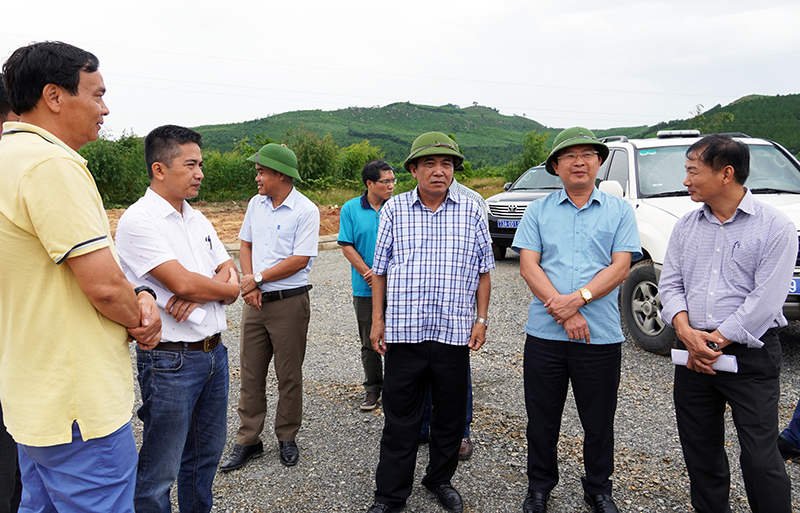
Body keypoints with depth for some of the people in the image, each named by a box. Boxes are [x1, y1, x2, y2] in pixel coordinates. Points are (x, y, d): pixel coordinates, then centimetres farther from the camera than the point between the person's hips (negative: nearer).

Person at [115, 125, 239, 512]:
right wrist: (225, 288, -4)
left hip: (214, 353, 8)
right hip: (170, 360, -7)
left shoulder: (199, 220, 11)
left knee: (206, 456, 20)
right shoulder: (138, 220, -13)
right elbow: (182, 282, -23)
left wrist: (199, 294, -13)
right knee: (160, 471, 5)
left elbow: (231, 282, 8)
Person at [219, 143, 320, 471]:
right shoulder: (256, 203, 9)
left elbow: (300, 260, -16)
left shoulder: (306, 211, -11)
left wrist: (258, 277, -11)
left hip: (289, 302, -5)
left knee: (289, 375, 7)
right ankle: (248, 441, 22)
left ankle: (287, 438, 24)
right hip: (255, 300, 6)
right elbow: (246, 245, 14)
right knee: (251, 373, 10)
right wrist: (249, 284, -2)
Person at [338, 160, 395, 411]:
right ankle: (373, 388, 24)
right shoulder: (350, 209, 0)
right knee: (369, 342, 9)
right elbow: (347, 247, -2)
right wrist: (368, 273, -12)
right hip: (365, 288, 0)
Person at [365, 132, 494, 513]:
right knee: (400, 418, 7)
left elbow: (483, 270, 8)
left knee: (450, 415, 14)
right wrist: (377, 319, 2)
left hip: (454, 332, 1)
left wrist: (481, 319, 2)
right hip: (403, 331, -1)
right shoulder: (394, 209, 3)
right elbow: (380, 269, 6)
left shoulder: (471, 212, 5)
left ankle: (441, 480, 36)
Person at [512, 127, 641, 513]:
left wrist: (578, 298, -18)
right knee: (542, 419, 12)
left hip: (601, 335, 0)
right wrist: (565, 313, -14)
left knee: (599, 420, 12)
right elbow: (528, 266, -3)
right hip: (545, 333, 1)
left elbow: (620, 267, -3)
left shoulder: (619, 211, 6)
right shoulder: (538, 211, 6)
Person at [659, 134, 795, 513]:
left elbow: (764, 300, -13)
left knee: (760, 456, -2)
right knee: (700, 449, 15)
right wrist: (687, 332, -11)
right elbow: (670, 283, 5)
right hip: (692, 353, 5)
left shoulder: (775, 227, -7)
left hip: (750, 354, -5)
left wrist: (714, 342, -13)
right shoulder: (686, 226, 9)